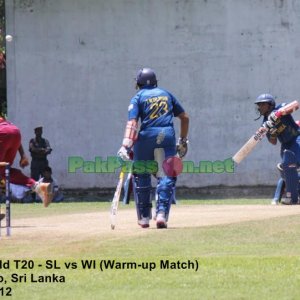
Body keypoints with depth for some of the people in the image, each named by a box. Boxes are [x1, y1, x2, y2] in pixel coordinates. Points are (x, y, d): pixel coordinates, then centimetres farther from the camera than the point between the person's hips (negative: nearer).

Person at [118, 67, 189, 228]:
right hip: (167, 136, 2)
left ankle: (144, 217, 14)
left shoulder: (138, 98, 6)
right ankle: (162, 213, -14)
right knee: (167, 175, 2)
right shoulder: (166, 94, 18)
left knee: (141, 176, 14)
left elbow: (132, 123, -9)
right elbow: (184, 117, 19)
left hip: (146, 137, -2)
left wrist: (126, 145, -17)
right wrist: (183, 141, 25)